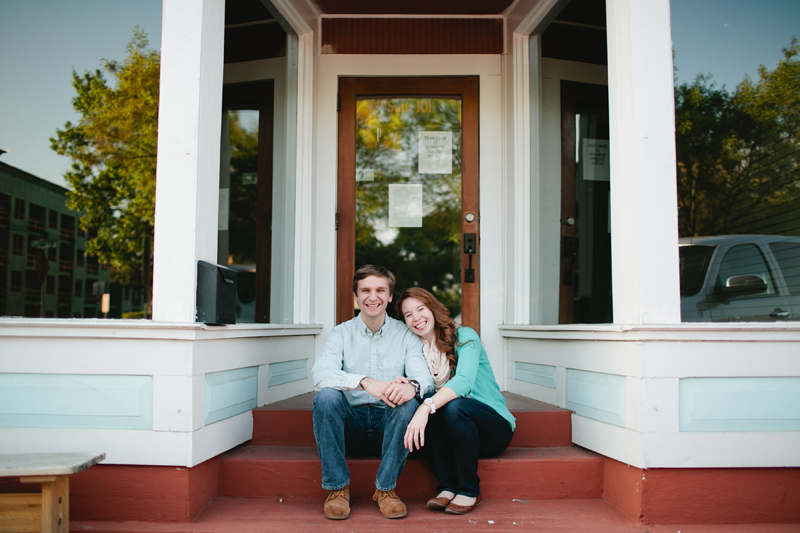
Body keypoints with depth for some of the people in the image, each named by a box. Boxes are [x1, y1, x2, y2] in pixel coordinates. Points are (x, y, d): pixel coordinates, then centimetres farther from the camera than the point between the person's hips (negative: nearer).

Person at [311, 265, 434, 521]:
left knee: (408, 403, -29)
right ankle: (337, 488, -17)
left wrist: (412, 385, -37)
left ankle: (385, 489, -16)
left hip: (388, 425, 0)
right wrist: (365, 382, -34)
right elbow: (320, 373, -16)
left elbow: (424, 375, -10)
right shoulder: (341, 333, 3)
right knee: (326, 396, -27)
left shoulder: (405, 334, 5)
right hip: (351, 425, 0)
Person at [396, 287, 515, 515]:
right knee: (427, 405, -27)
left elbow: (464, 381, -27)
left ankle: (469, 490, -16)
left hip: (494, 427, -3)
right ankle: (447, 487, -19)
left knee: (454, 405, -34)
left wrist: (427, 407, -42)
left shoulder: (465, 336, -9)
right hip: (449, 435, 4)